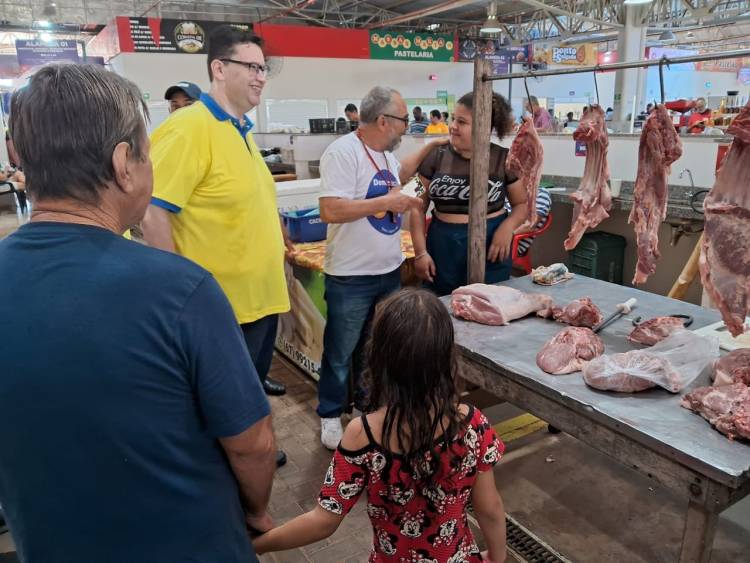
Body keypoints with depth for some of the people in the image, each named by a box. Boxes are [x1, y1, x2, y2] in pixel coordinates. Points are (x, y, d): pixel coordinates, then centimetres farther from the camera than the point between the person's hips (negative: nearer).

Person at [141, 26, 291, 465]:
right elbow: (153, 214, -22)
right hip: (223, 304, -9)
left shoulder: (242, 130, 11)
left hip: (262, 294, 9)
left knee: (252, 381, 24)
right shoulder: (189, 128, -18)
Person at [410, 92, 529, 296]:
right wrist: (420, 252, -4)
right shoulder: (437, 156, 0)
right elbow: (418, 206, 2)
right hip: (443, 247, 1)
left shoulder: (504, 160, -1)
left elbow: (522, 203, 7)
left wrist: (507, 227, -13)